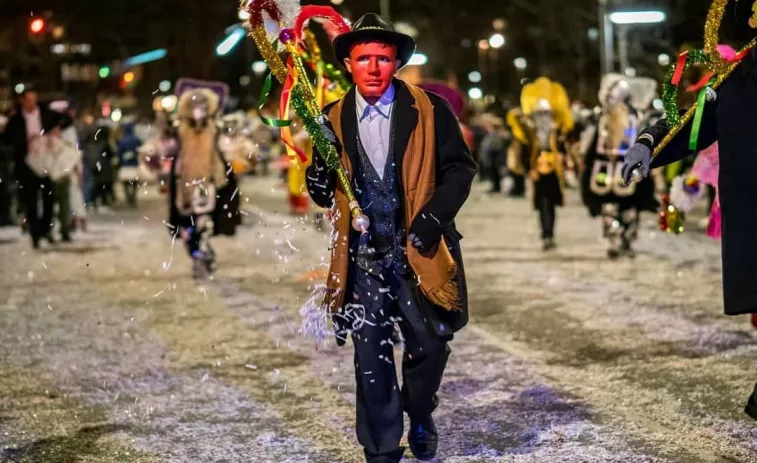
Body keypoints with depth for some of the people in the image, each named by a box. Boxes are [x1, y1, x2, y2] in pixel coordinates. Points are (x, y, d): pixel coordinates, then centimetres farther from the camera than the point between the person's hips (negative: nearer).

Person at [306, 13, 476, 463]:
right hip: (362, 257, 1)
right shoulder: (334, 121, 5)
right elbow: (324, 195, 11)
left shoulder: (429, 110, -2)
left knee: (430, 344, 4)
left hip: (417, 251, -1)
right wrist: (320, 175, -13)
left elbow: (460, 167, 1)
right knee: (371, 358, 3)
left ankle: (420, 417, 34)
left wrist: (435, 215, -13)